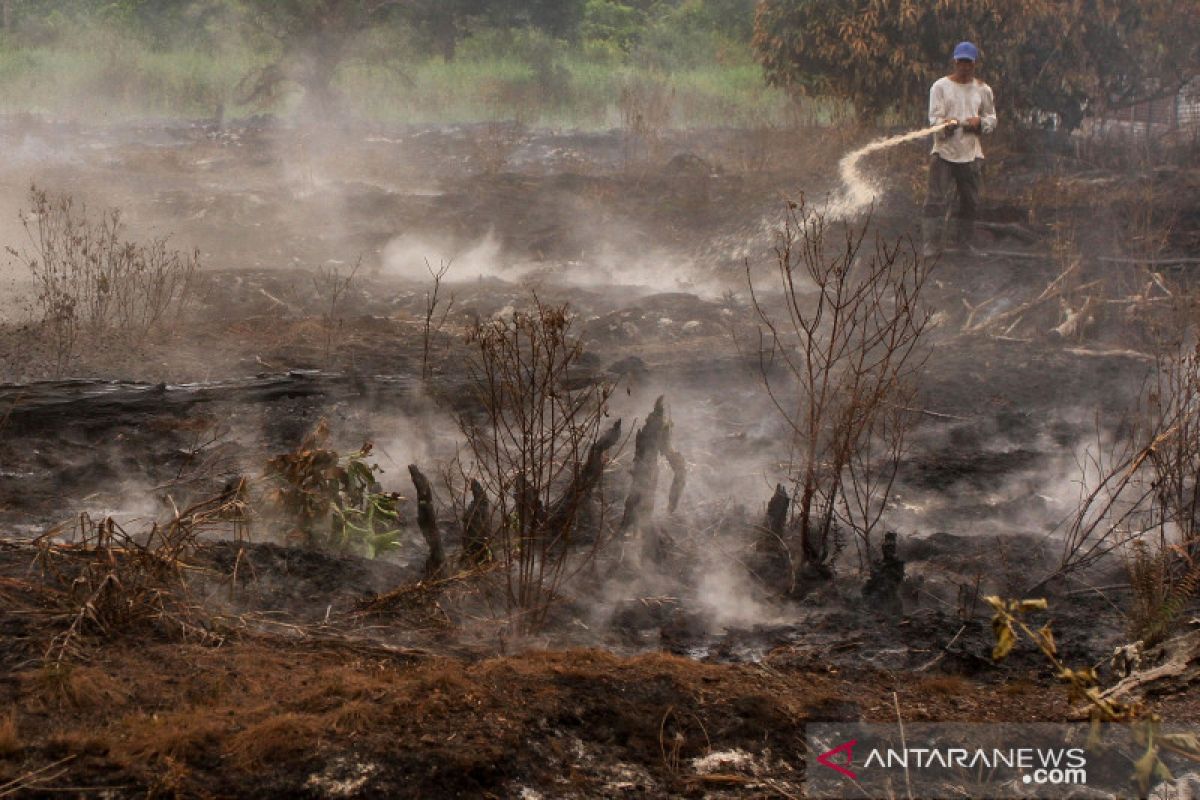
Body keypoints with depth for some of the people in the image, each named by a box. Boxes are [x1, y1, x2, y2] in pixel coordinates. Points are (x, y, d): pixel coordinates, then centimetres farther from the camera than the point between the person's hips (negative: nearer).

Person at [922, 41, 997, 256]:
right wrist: (946, 125, -29)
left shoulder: (983, 90, 11)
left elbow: (991, 120, 17)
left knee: (971, 202, 8)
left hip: (971, 154, 4)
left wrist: (980, 122, -6)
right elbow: (934, 117, -6)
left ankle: (965, 244, 21)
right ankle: (930, 246, -11)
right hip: (944, 152, -4)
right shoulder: (940, 86, 1)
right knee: (935, 200, -10)